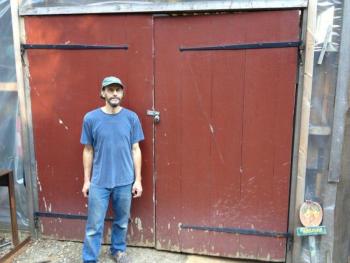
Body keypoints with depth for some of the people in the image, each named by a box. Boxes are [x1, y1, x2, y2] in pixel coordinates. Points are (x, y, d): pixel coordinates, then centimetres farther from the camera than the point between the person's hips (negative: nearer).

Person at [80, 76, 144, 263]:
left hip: (125, 181, 1)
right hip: (99, 182, -1)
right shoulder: (91, 118, -6)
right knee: (94, 225, 6)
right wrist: (86, 180, 2)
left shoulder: (131, 118, -4)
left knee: (122, 221, 18)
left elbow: (135, 150, 0)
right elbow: (88, 151, 1)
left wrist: (137, 180, -2)